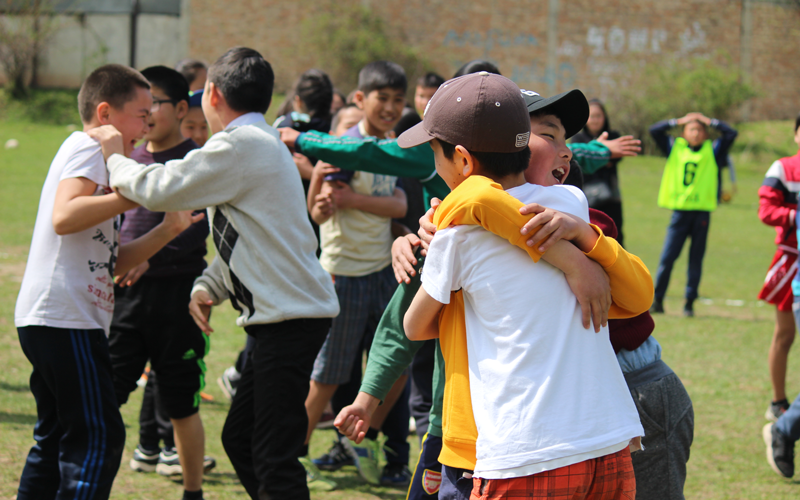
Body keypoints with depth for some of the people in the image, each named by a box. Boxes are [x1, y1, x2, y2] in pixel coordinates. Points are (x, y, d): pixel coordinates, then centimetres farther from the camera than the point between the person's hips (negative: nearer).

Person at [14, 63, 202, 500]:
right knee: (98, 438, -12)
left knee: (56, 440, 14)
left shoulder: (96, 157, 24)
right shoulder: (87, 148, -5)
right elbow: (64, 217, -25)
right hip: (65, 319, -10)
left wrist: (167, 229, 13)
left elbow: (112, 262, 23)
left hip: (49, 322, 10)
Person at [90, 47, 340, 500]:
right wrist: (207, 287, 8)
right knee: (239, 437, 16)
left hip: (292, 317, -11)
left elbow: (162, 190, -17)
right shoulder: (260, 143, 19)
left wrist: (115, 159, 1)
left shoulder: (243, 145, -14)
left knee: (274, 456, -11)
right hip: (285, 314, 11)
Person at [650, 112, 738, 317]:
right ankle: (657, 300, 2)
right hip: (679, 210, 0)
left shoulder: (712, 150, 9)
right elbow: (655, 130, 5)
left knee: (696, 259, 3)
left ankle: (689, 303, 8)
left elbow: (731, 133, 1)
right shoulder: (674, 148, 10)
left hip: (702, 212, 0)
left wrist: (709, 121, 7)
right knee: (667, 257, -5)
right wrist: (679, 121, 8)